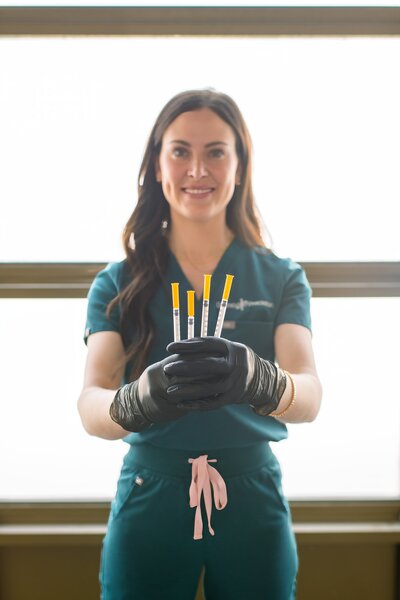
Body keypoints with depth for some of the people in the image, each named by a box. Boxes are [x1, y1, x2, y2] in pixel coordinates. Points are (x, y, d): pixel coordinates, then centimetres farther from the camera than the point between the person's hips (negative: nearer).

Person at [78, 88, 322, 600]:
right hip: (149, 496, 0)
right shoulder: (117, 284, 0)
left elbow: (309, 396, -13)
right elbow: (90, 404, -12)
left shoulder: (281, 278, 0)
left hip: (254, 500, 1)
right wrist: (140, 399, -36)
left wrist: (256, 380, -37)